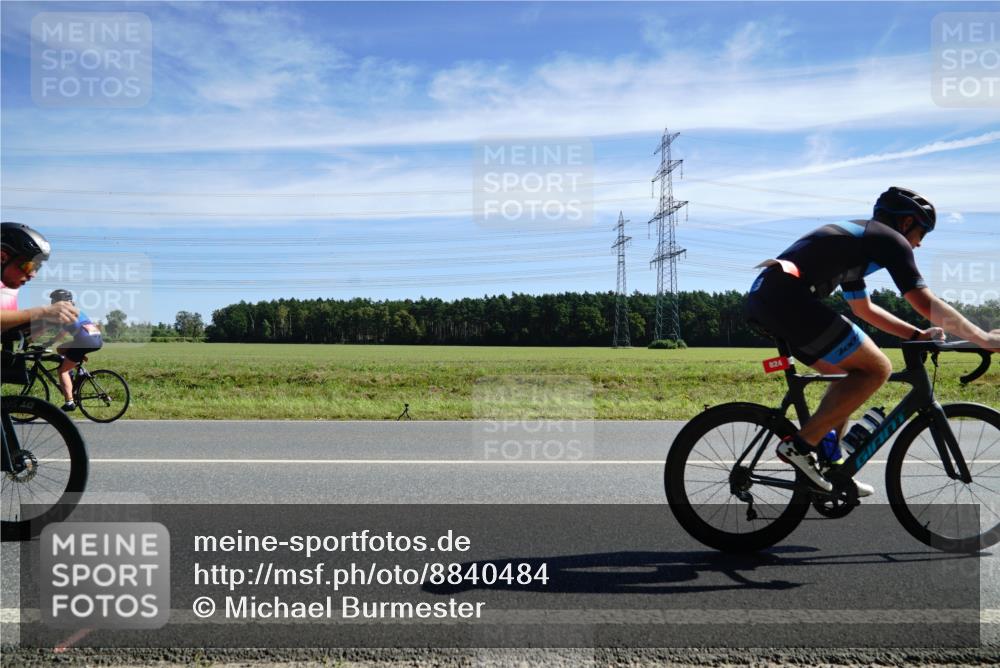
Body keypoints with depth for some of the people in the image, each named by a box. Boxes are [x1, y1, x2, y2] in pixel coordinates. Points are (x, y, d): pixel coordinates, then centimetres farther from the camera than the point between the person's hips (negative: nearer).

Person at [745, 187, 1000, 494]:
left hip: (761, 296, 10)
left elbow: (864, 309, 40)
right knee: (877, 368, -2)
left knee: (853, 372, 21)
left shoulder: (855, 240, 33)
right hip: (787, 298, -10)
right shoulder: (890, 239, 6)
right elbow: (927, 304, 1)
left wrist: (917, 335, 36)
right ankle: (801, 444, -5)